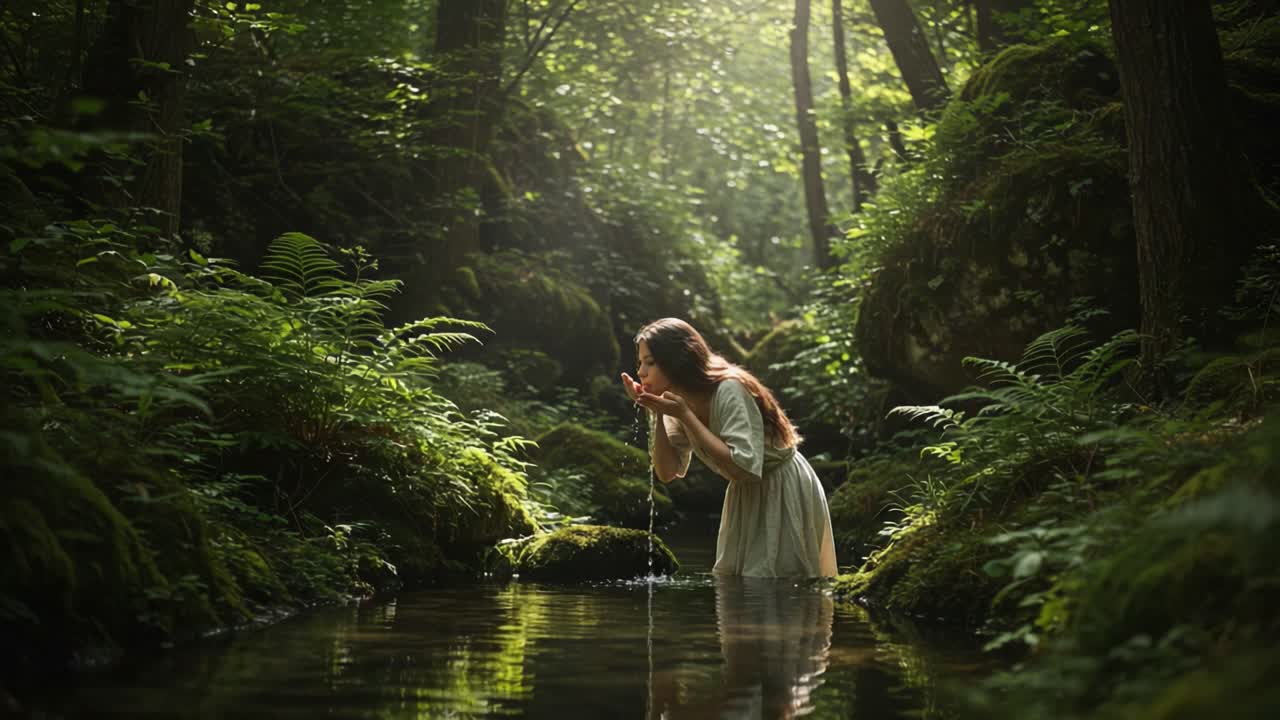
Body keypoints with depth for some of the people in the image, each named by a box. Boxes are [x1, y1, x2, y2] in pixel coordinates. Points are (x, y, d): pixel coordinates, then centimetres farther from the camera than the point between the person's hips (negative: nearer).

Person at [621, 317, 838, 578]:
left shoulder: (729, 390, -28)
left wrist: (685, 415, -33)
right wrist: (655, 414, -19)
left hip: (784, 495, -8)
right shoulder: (682, 401, -6)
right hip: (747, 497, 8)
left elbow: (743, 468, -36)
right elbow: (667, 472, -8)